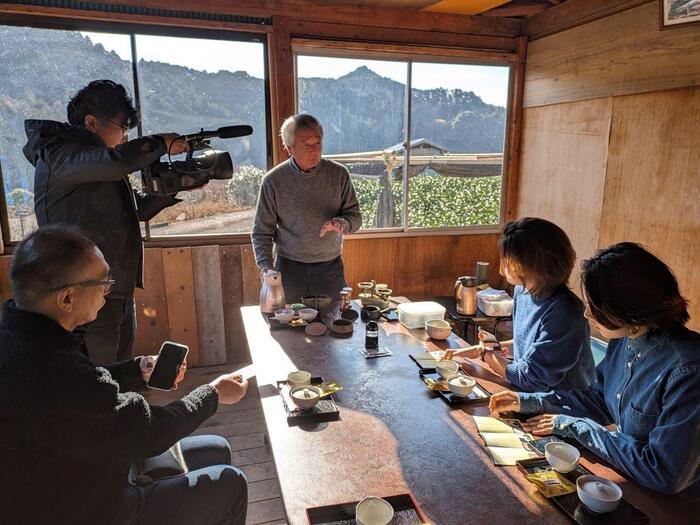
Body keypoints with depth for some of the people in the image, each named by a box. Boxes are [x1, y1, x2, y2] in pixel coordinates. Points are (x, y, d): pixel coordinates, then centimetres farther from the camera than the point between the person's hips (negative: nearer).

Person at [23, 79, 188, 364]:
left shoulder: (99, 165, 15)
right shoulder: (57, 155, -13)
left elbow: (139, 209, 20)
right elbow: (117, 161, -31)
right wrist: (161, 143, -15)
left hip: (120, 291, 9)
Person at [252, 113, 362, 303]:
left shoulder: (338, 174, -3)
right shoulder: (273, 181, -6)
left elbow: (355, 217, 2)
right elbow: (262, 232, -1)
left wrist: (341, 223, -20)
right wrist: (266, 266, -14)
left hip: (330, 267, 1)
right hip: (289, 268, -1)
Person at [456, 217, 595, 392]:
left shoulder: (564, 314, -25)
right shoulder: (522, 291, -2)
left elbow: (531, 379, -19)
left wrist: (487, 354, -7)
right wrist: (496, 346, 2)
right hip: (528, 397, 6)